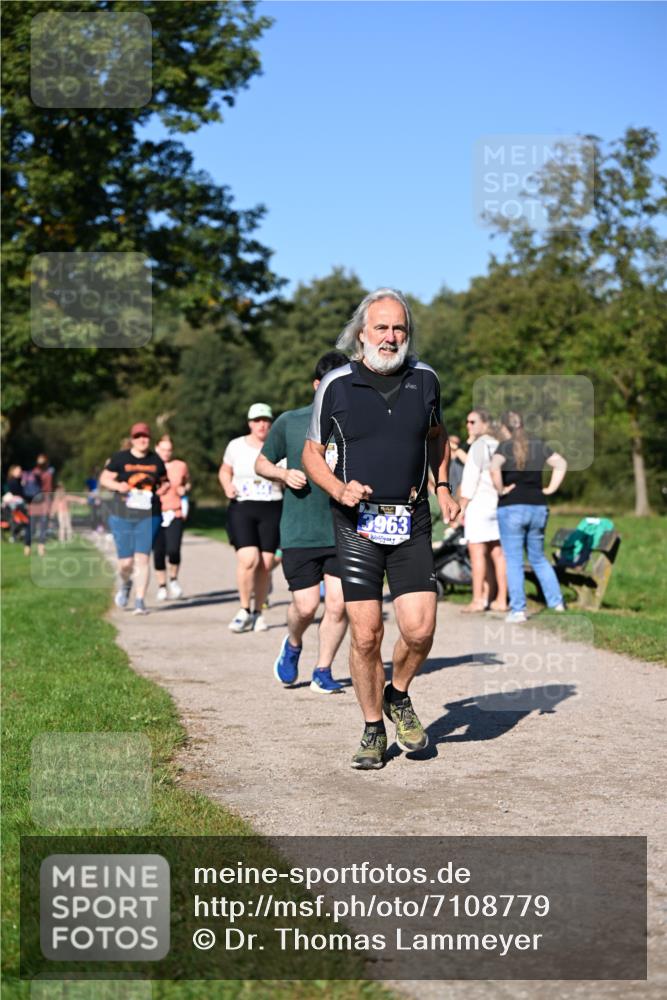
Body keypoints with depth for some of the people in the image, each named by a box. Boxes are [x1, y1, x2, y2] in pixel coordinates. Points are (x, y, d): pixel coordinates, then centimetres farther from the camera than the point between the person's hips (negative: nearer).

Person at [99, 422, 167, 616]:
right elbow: (104, 479, 4)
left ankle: (140, 601, -3)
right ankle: (125, 584, 36)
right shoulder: (120, 458, 1)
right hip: (123, 517, -1)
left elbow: (164, 480, 23)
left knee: (142, 558, -8)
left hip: (148, 517, 1)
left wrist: (163, 488, 0)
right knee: (126, 562, 1)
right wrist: (118, 486, -15)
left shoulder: (156, 460, 8)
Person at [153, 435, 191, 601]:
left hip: (175, 514, 0)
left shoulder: (181, 466, 7)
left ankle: (173, 579, 12)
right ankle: (162, 586, 15)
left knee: (173, 550, -14)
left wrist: (185, 489, 1)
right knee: (158, 552, 0)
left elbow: (188, 483, 22)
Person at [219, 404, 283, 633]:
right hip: (242, 508, -1)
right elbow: (224, 471, 19)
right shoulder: (236, 446, 6)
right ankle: (244, 610, 0)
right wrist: (228, 487, -1)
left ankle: (258, 612, 14)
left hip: (272, 510, 1)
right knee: (248, 559, -16)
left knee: (265, 565, -1)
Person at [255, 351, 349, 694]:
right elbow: (261, 464, 12)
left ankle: (322, 672, 15)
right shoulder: (289, 422, 2)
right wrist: (284, 474, -7)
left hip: (345, 532, 1)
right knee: (306, 606, -3)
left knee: (338, 605, -3)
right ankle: (292, 645, 31)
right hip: (300, 532, -1)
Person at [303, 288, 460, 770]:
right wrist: (339, 489, -11)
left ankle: (399, 696, 21)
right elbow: (312, 453, 7)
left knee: (420, 627, -10)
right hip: (357, 523, -1)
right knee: (366, 634, -3)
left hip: (412, 522, 2)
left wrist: (443, 487, 11)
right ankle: (373, 730, 16)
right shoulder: (336, 386, -3)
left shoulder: (425, 380, 4)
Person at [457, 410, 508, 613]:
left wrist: (461, 507, -11)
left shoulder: (479, 446, -9)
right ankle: (501, 600, 8)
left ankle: (478, 600, -9)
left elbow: (471, 478, -13)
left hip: (479, 503, -8)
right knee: (498, 553, 8)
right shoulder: (499, 446, 15)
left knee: (477, 552, -7)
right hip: (499, 504, 8)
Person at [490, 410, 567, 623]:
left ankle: (518, 610, -2)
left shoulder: (505, 447, -7)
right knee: (538, 558, 19)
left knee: (514, 561, 0)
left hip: (511, 507, -5)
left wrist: (500, 490, -12)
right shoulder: (538, 445, 9)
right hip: (538, 507, 5)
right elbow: (561, 464, 12)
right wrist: (550, 489, 11)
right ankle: (557, 602, 15)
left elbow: (494, 468, -25)